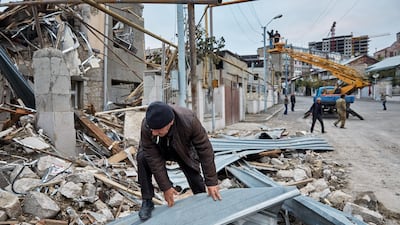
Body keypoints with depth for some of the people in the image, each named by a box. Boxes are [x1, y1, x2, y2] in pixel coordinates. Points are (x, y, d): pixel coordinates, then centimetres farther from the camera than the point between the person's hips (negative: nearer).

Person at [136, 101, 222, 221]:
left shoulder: (189, 120, -41)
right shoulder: (146, 126, -38)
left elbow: (205, 149, -31)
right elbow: (154, 159, -30)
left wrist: (211, 182, -28)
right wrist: (165, 187, -28)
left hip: (183, 151, 0)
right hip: (159, 150, 0)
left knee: (195, 176, -12)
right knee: (142, 158, -28)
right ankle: (147, 201, -12)